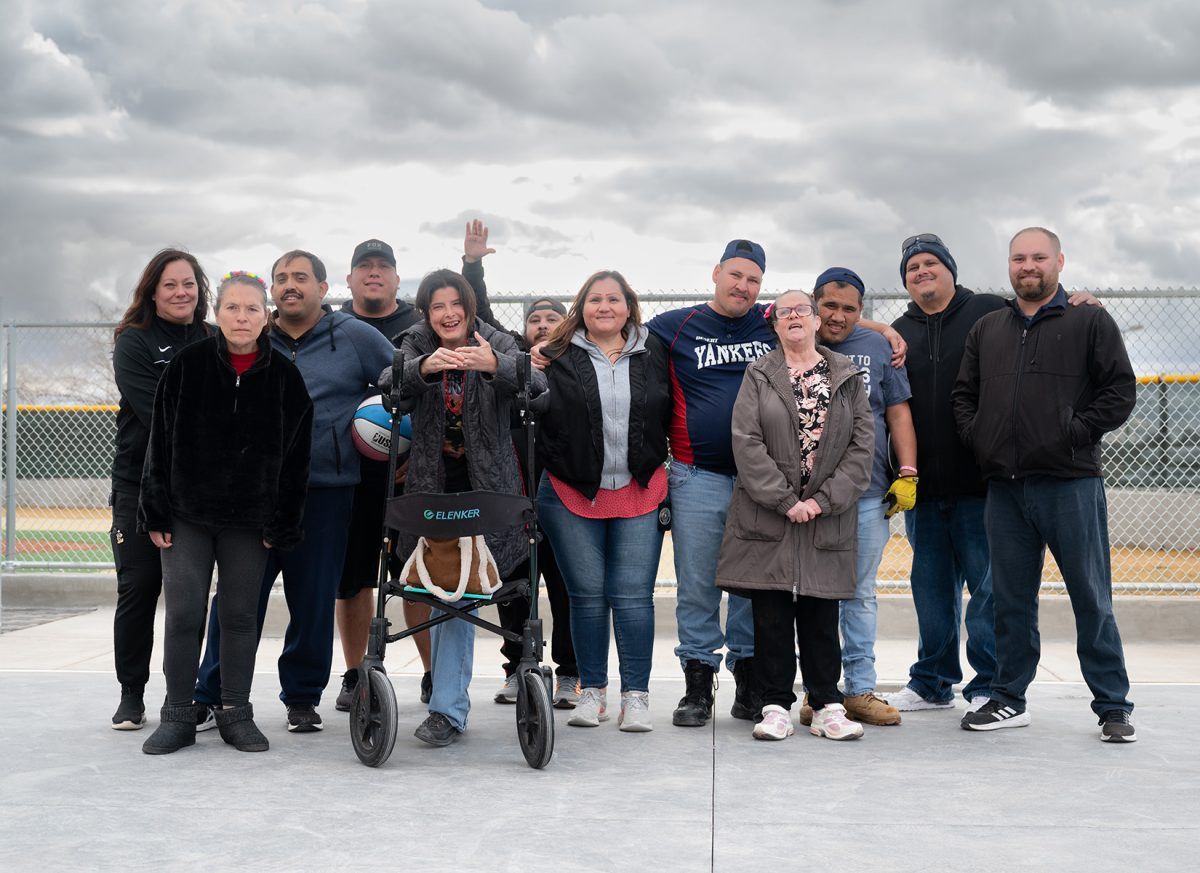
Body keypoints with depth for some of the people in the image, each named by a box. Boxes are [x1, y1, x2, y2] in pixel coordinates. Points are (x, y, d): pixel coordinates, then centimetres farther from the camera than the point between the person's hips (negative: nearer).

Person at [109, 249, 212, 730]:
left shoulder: (214, 343, 11)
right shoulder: (134, 343, 1)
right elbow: (156, 412, -11)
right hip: (140, 485, -2)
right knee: (138, 588, -1)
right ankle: (131, 694, 11)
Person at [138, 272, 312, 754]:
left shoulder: (285, 375, -2)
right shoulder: (187, 365, -3)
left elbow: (295, 456, 0)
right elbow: (161, 443, -1)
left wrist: (283, 524, -3)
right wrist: (156, 512, -4)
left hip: (250, 518, 1)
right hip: (187, 513, 0)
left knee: (240, 615, 6)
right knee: (183, 615, -1)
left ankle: (235, 713, 17)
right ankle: (178, 715, 11)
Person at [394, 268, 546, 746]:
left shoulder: (497, 344, -3)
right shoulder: (417, 345, 3)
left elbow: (536, 382, -21)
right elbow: (389, 381, -17)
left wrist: (495, 365, -42)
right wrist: (424, 366, -39)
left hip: (484, 486, -2)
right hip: (433, 483, 3)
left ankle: (448, 708, -4)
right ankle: (448, 691, 21)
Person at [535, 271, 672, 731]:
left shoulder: (653, 354, 7)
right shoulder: (558, 357, 2)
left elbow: (670, 416, 12)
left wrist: (666, 479, 7)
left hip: (639, 495, 1)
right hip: (571, 495, 0)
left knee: (633, 595, -3)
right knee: (586, 595, 5)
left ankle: (636, 695, 5)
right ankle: (591, 691, 17)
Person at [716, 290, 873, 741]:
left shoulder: (846, 376, 9)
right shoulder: (759, 376, 5)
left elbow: (863, 442, 2)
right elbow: (746, 442, -5)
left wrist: (826, 499, -9)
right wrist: (786, 501, -13)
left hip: (827, 516, 1)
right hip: (767, 513, -1)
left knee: (821, 614, 5)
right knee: (771, 615, 1)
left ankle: (827, 707, 11)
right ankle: (776, 707, 8)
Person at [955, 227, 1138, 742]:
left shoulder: (1090, 322, 4)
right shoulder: (986, 330, 16)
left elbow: (1120, 391, -1)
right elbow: (964, 395, 19)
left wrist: (1077, 432, -10)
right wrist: (977, 438, 3)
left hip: (1070, 484, -4)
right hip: (1005, 487, 4)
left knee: (1092, 598, 1)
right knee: (1011, 598, 10)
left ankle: (1112, 707, 9)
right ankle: (1008, 699, 19)